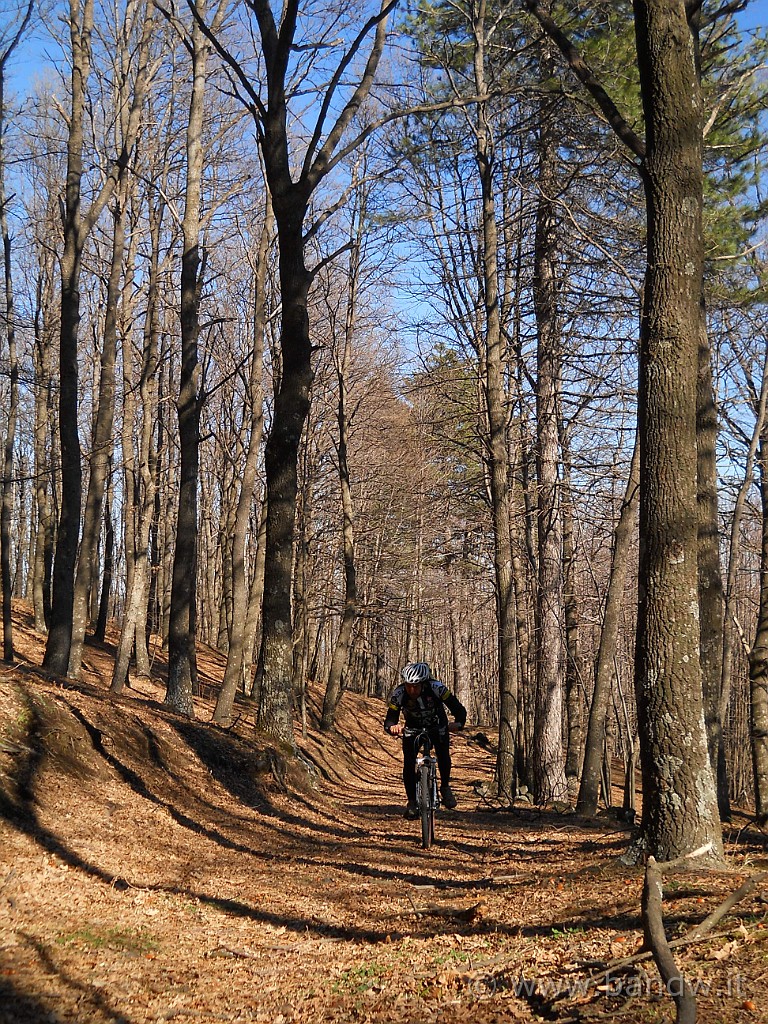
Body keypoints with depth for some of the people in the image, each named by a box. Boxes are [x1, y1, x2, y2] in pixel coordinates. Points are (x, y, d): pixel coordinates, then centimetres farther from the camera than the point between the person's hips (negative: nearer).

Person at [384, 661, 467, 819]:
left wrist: (458, 723, -51)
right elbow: (389, 720, -31)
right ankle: (412, 801, 1)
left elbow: (459, 709, -31)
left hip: (437, 726, -1)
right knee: (409, 762, -16)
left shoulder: (436, 688, -33)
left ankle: (445, 787, 5)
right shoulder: (398, 694, -29)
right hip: (413, 728, 1)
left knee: (443, 755, -21)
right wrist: (393, 727, -54)